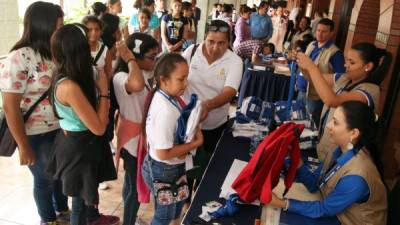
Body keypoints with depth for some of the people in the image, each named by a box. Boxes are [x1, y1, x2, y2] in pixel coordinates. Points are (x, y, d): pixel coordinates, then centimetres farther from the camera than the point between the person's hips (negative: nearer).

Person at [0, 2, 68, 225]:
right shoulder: (18, 59, -20)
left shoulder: (54, 53, -1)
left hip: (61, 128, 6)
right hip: (37, 135, -6)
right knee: (45, 178, 14)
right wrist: (24, 146, -16)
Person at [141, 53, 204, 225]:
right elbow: (163, 153, -30)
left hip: (170, 168, 9)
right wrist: (196, 143, -21)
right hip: (164, 171, -9)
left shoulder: (164, 97, -5)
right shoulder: (165, 110, -33)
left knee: (176, 206, 32)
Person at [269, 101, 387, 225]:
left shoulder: (355, 178, -33)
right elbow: (314, 184, -4)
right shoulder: (342, 151, -10)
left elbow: (323, 210, -21)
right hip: (337, 212, 6)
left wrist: (281, 203, -23)